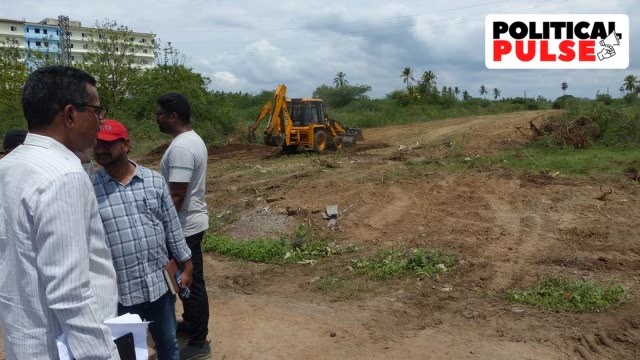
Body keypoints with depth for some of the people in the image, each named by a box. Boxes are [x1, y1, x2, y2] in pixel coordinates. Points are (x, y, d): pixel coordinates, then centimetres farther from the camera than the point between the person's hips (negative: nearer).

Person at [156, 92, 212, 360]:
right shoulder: (193, 140, 9)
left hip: (184, 226, -10)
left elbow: (176, 196, -25)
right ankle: (191, 323, 39)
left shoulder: (180, 147, -23)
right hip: (192, 221, 10)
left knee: (191, 283, 1)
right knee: (189, 280, 22)